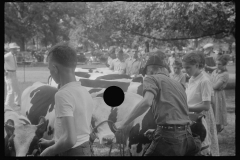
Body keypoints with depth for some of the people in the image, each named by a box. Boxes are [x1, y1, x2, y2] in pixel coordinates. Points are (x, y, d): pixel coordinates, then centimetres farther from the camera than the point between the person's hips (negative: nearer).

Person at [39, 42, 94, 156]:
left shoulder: (63, 94, -21)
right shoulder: (85, 92, 4)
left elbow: (70, 139, -27)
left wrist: (49, 151, -11)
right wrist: (51, 142, 20)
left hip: (71, 152, -8)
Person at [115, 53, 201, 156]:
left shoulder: (151, 79, 2)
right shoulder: (177, 84, 25)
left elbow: (147, 102, -19)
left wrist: (124, 123, -14)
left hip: (169, 137, -7)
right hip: (187, 137, 7)